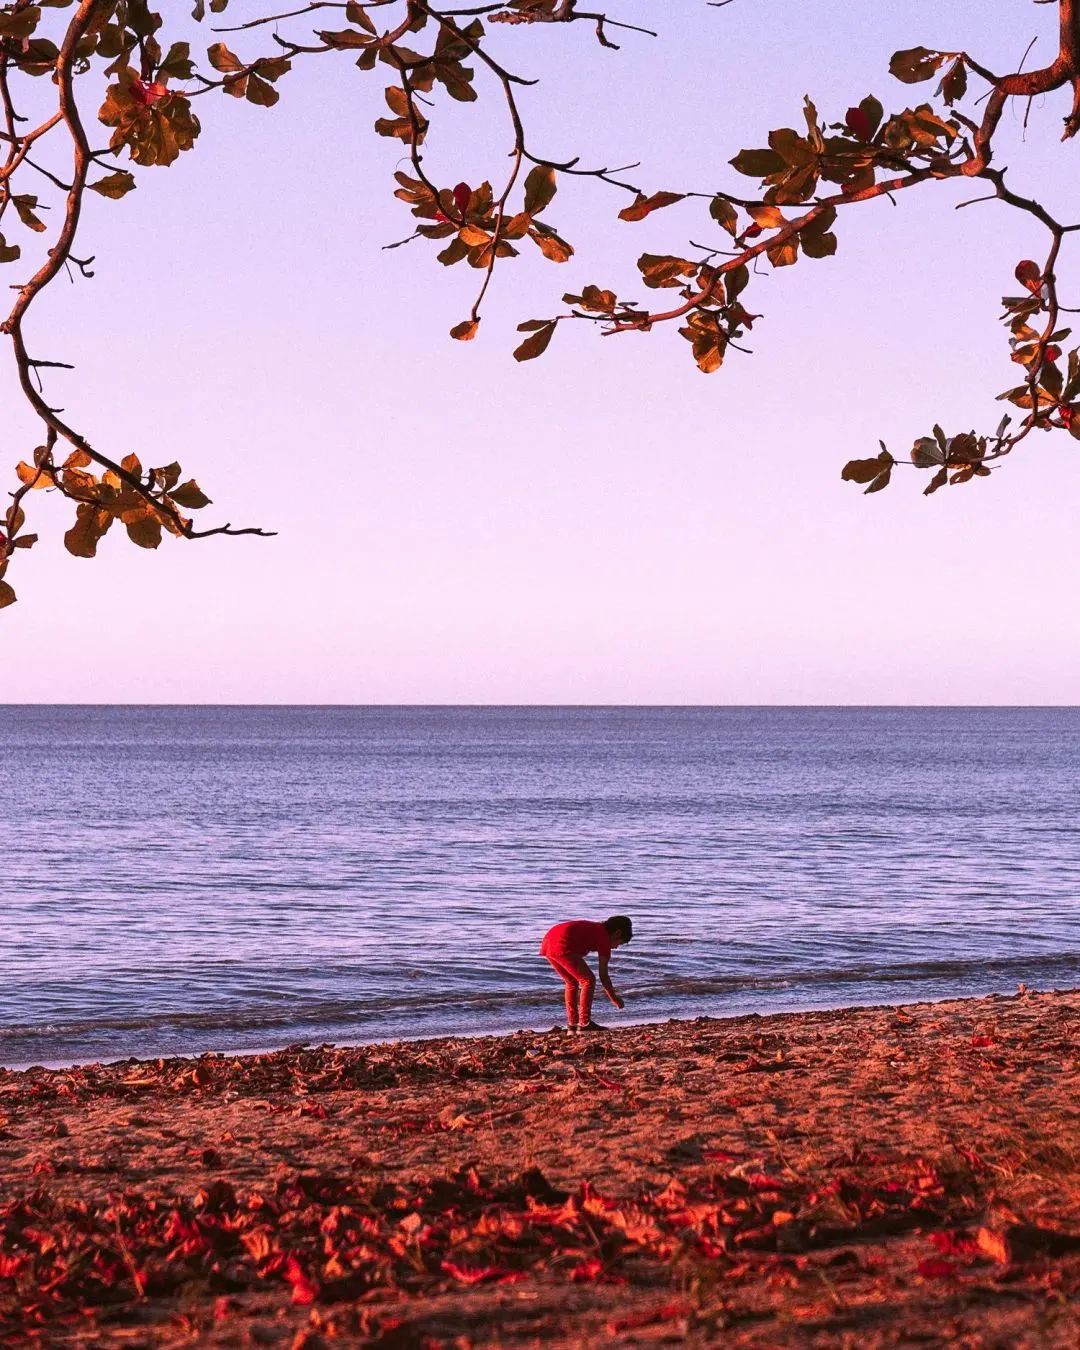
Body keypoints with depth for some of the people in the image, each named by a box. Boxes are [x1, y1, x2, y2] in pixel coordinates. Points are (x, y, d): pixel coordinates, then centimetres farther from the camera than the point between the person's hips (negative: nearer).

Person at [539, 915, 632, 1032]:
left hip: (548, 941, 9)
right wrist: (614, 998, 18)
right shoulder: (605, 938, 6)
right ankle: (584, 1023, 1)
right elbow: (603, 975, 7)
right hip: (562, 947, -9)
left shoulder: (594, 928, 28)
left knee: (572, 982, 23)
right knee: (589, 980, 3)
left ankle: (572, 1023, 23)